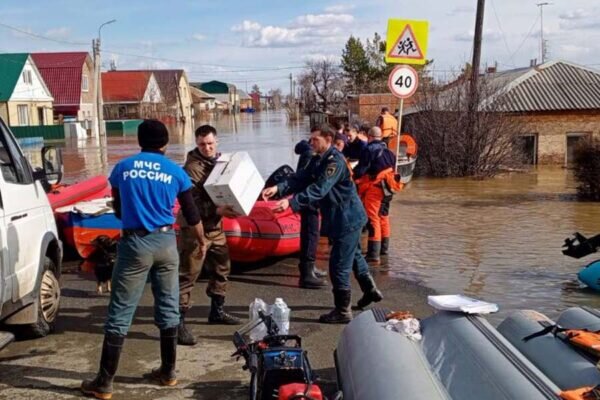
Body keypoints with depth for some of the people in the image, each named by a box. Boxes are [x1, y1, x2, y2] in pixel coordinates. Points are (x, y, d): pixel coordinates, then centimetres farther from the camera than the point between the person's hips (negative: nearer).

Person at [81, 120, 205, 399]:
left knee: (120, 313, 0)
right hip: (165, 242, 2)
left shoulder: (122, 168, 4)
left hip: (135, 243, -1)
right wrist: (202, 241, 28)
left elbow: (118, 210, 15)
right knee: (168, 308, 13)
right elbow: (191, 215, 9)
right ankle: (168, 372, 22)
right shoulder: (176, 172, 3)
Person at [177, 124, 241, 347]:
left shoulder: (219, 161, 9)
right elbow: (190, 203, -24)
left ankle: (217, 311, 36)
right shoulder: (192, 168, -17)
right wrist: (217, 210, -32)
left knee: (221, 268, 19)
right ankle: (178, 322, -6)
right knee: (188, 275, -9)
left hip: (215, 226, 9)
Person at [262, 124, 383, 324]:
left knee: (339, 266, -5)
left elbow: (319, 189, -33)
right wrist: (279, 188, -17)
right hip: (348, 217, 11)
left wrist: (291, 202, -42)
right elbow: (303, 179, -1)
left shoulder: (335, 162, -21)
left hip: (346, 219, -11)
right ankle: (370, 290, 45)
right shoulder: (323, 161, 10)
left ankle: (342, 311, 6)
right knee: (353, 255, 26)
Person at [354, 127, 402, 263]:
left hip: (374, 187, -9)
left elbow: (361, 168, -16)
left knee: (372, 219, -10)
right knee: (383, 216, 21)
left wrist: (353, 177, -1)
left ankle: (373, 253, -15)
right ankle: (383, 247, 34)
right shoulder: (387, 151, 15)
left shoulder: (369, 150, -10)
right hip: (387, 187, 9)